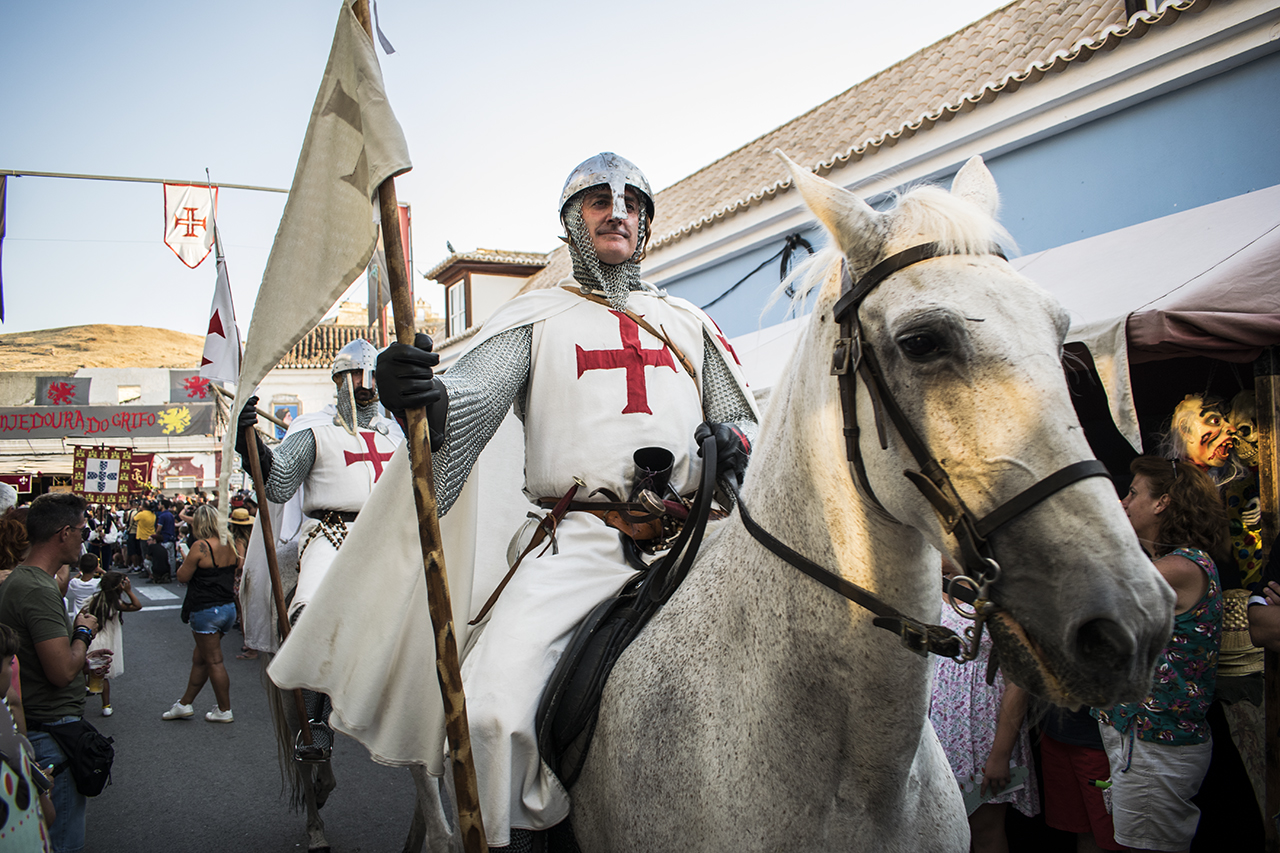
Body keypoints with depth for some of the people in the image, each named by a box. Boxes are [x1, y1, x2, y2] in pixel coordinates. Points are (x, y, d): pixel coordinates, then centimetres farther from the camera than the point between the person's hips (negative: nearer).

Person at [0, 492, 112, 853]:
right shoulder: (39, 590, -24)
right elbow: (62, 672, -27)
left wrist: (80, 658, 15)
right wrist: (83, 632, -11)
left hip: (32, 727, 10)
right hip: (52, 730, -10)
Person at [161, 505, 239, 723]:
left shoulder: (201, 546, -16)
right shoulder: (229, 546, 5)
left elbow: (182, 576, -9)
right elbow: (234, 572, 18)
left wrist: (185, 560, 6)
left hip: (206, 610, -8)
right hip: (228, 607, 8)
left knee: (214, 662, 2)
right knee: (200, 658, 18)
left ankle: (225, 711, 10)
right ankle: (185, 704, 29)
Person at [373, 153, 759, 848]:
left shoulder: (689, 322, 25)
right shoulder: (536, 316, 15)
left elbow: (744, 419, 26)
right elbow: (473, 394, -2)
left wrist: (735, 444, 1)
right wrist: (424, 394, -26)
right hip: (582, 540, -3)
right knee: (493, 710, -23)